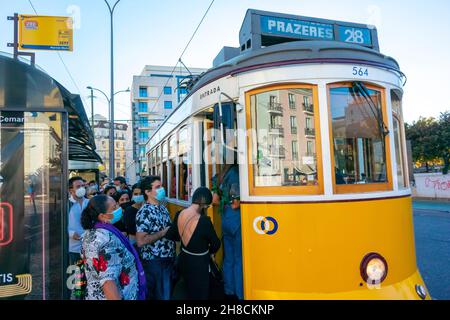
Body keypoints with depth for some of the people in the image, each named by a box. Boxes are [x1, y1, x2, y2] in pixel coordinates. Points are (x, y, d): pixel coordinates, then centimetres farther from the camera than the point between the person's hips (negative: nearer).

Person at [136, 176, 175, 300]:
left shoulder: (163, 208, 8)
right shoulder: (144, 212, -18)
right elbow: (140, 241, -25)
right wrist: (163, 232, -20)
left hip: (169, 258, 8)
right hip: (155, 261, -8)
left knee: (169, 293, 21)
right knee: (162, 296, 3)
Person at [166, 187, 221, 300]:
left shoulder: (179, 215, -9)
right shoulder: (204, 220, -28)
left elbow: (171, 235, 4)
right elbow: (216, 244, -14)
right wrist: (209, 251, 7)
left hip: (184, 260, 6)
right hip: (198, 264, -6)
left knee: (190, 292, 27)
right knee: (200, 295, 14)